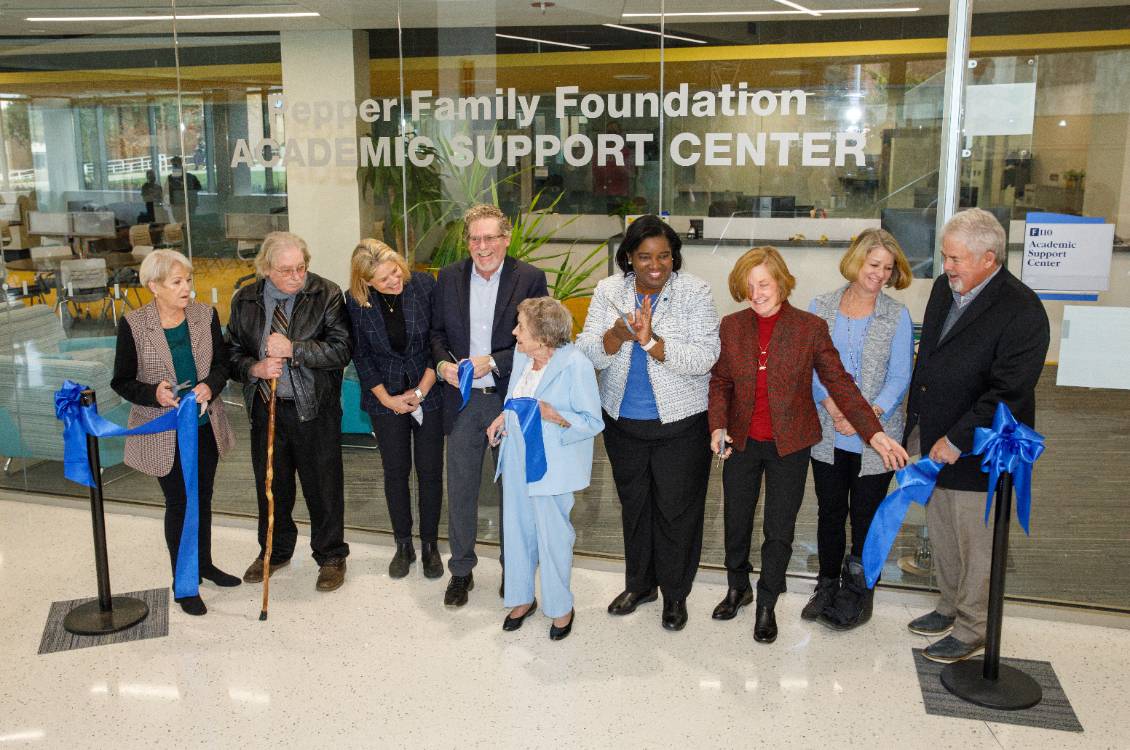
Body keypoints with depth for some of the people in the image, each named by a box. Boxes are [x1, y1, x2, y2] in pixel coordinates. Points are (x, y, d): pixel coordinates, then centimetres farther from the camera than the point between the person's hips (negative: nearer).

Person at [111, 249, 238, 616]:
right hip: (165, 432, -3)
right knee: (178, 503, 5)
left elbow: (222, 362, 3)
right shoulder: (133, 324, -12)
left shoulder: (205, 315, -4)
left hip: (205, 425, 4)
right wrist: (154, 394, -26)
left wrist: (210, 386, -19)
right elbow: (122, 381, -6)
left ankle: (204, 563, 39)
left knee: (202, 498, 19)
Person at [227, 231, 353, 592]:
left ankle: (331, 556, 25)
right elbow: (233, 355, 8)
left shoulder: (326, 295, -9)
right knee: (270, 482, 17)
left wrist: (293, 349, -23)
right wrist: (255, 368, -13)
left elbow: (341, 349, -16)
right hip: (265, 408, 3)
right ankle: (275, 550, 38)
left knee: (323, 484, 7)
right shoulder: (245, 300, 2)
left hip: (314, 408, -3)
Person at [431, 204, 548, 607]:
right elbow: (437, 331, 10)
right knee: (460, 489, 9)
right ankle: (461, 569, 25)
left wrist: (494, 362, -19)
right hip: (463, 400, 2)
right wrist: (443, 362, -10)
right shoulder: (449, 277, 2)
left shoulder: (530, 278, -8)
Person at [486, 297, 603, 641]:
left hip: (551, 466, -7)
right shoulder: (521, 356, 3)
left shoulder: (575, 365, -20)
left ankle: (561, 607, 25)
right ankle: (522, 598, 35)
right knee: (517, 531, 16)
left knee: (552, 537, 4)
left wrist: (554, 416, -29)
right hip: (516, 459, 7)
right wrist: (504, 416, 3)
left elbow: (592, 422, -16)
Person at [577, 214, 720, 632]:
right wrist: (617, 335, -28)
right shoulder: (609, 291, -1)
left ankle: (675, 593, 28)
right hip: (622, 421, 3)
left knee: (677, 510, 7)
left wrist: (651, 341, -30)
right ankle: (639, 583, 37)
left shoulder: (694, 293, -10)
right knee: (634, 504, 18)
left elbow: (704, 357, -19)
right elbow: (587, 353, -8)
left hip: (680, 422, -3)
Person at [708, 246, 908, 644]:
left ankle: (766, 606, 25)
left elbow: (839, 383, -8)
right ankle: (738, 588, 40)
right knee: (735, 521, 16)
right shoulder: (731, 326, -2)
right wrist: (718, 425, -12)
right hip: (742, 443, 3)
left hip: (789, 446, -2)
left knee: (779, 530, 6)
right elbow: (720, 382, 4)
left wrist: (874, 433, -15)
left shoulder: (810, 327, -9)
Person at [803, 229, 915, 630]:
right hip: (828, 436, 2)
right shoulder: (821, 307, 1)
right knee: (829, 511, 14)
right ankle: (827, 586, 31)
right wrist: (830, 404, -15)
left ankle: (858, 593, 25)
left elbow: (899, 377, -6)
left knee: (866, 516, 8)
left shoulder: (897, 315, -4)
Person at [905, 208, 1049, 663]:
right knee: (941, 532, 20)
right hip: (933, 442, 8)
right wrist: (915, 422, 12)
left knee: (975, 541, 7)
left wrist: (957, 441, -20)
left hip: (977, 453, -7)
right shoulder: (944, 288, 5)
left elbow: (1007, 392, -22)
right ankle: (949, 608, 39)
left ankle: (971, 630, 24)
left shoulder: (1021, 311, -20)